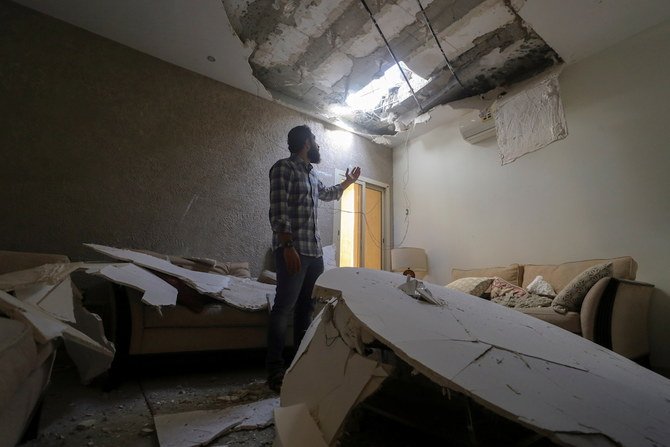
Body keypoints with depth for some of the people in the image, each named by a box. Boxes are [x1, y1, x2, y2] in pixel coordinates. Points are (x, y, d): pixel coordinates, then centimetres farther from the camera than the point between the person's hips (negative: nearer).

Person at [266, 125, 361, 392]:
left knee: (307, 306, 11)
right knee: (284, 308, -6)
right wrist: (287, 245, -22)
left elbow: (327, 194, 43)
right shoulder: (284, 167, -4)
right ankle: (275, 371, 2)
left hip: (314, 250, 9)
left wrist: (347, 182, 52)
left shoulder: (311, 175, 21)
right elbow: (278, 211, -15)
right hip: (293, 249, -8)